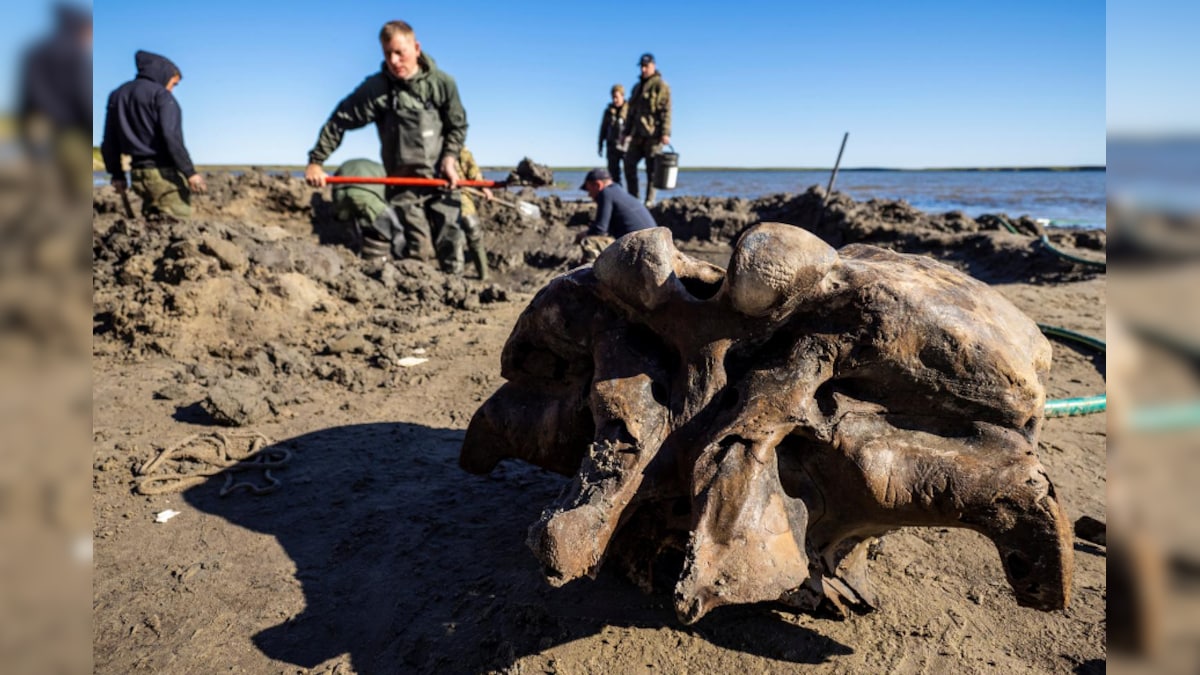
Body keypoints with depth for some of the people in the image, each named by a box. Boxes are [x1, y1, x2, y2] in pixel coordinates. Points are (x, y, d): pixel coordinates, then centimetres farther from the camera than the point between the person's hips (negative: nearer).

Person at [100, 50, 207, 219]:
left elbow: (109, 142, 19)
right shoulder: (160, 94, -6)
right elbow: (171, 136, -18)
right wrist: (190, 172, -19)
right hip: (165, 173, -8)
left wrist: (117, 175, 25)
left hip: (138, 175, 8)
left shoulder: (116, 95, 18)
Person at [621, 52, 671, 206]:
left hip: (653, 135, -7)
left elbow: (666, 111, -11)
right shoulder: (637, 87, 21)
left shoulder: (661, 85, -2)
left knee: (652, 169, -4)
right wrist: (626, 132, 20)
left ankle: (649, 201, 0)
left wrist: (666, 133, -19)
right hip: (638, 135, 7)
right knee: (629, 163, 1)